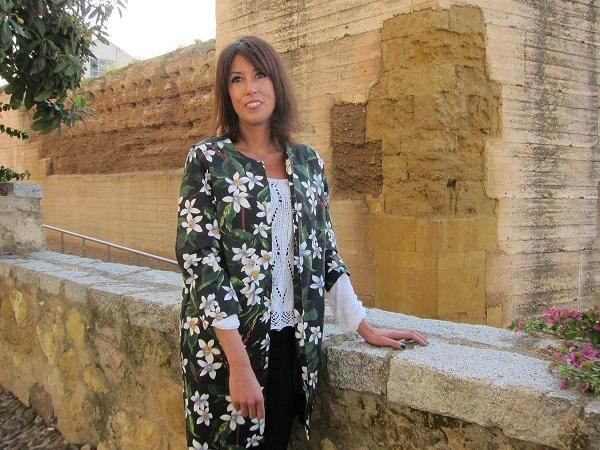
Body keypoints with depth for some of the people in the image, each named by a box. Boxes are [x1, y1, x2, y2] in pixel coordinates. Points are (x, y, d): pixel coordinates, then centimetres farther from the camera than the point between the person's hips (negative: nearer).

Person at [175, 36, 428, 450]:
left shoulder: (308, 162, 7)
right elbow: (198, 260, -13)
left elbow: (325, 253, 12)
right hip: (225, 346, -3)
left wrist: (364, 326, 7)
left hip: (291, 344, 4)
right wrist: (239, 363, -18)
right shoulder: (208, 159, -6)